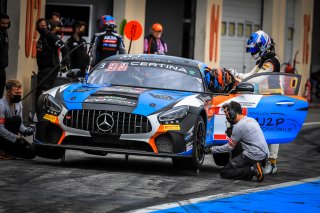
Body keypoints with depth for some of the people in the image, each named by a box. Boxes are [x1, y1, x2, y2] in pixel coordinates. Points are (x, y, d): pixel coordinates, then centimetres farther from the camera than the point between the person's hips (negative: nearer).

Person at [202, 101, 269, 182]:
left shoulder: (239, 126, -11)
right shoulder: (251, 120, 15)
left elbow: (229, 147, -2)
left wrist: (210, 150, 5)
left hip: (253, 156, -9)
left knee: (224, 172, -4)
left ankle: (252, 170, -17)